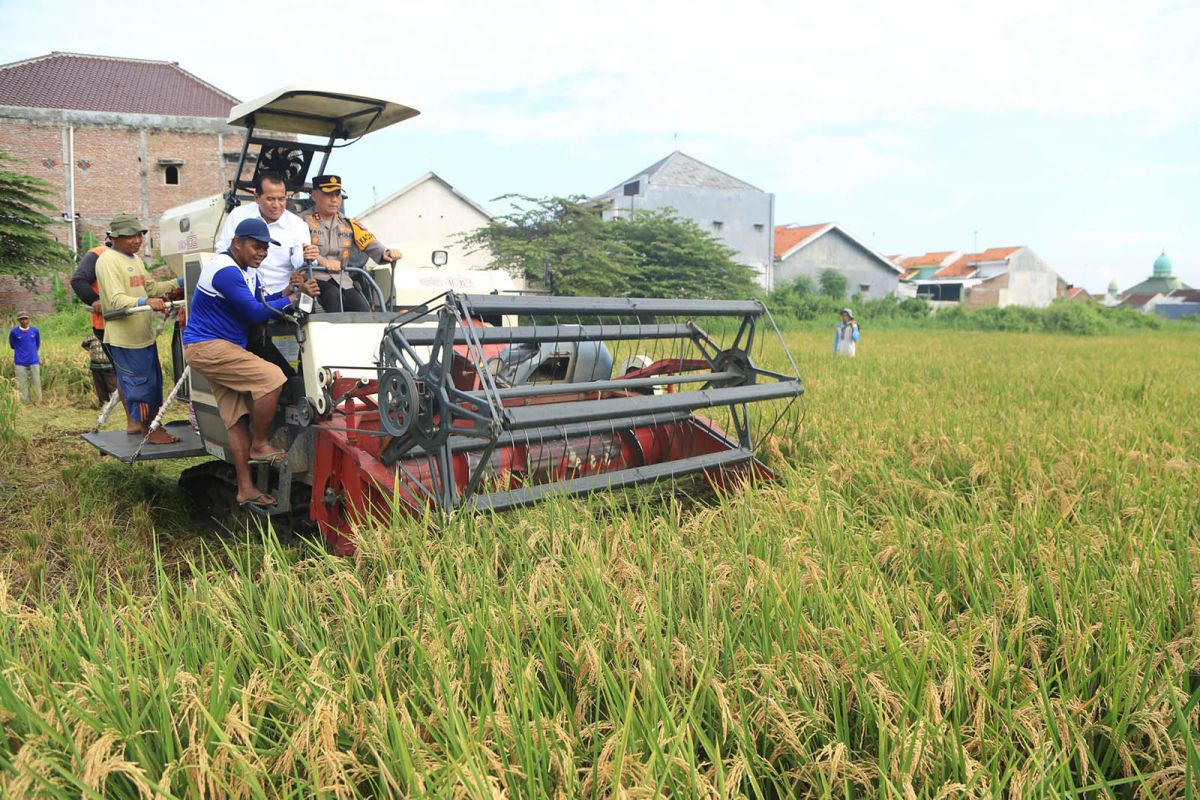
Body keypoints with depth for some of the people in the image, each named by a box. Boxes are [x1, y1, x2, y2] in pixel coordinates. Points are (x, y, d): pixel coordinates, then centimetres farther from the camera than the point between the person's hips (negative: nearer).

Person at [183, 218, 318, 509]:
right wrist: (292, 298, -13)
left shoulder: (249, 272, 15)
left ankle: (245, 489, 9)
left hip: (220, 350, 10)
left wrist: (286, 292, -8)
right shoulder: (225, 270, -18)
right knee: (272, 378, -23)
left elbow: (261, 302, 9)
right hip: (206, 347, -10)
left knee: (237, 420, 6)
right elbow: (255, 313, -22)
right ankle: (259, 446, -8)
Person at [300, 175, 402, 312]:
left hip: (341, 279, 4)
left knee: (363, 309, -20)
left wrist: (385, 253, -20)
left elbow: (370, 244, 3)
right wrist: (321, 261, -33)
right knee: (333, 295, -33)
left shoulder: (348, 224, 19)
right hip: (314, 278, -4)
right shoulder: (303, 221, 4)